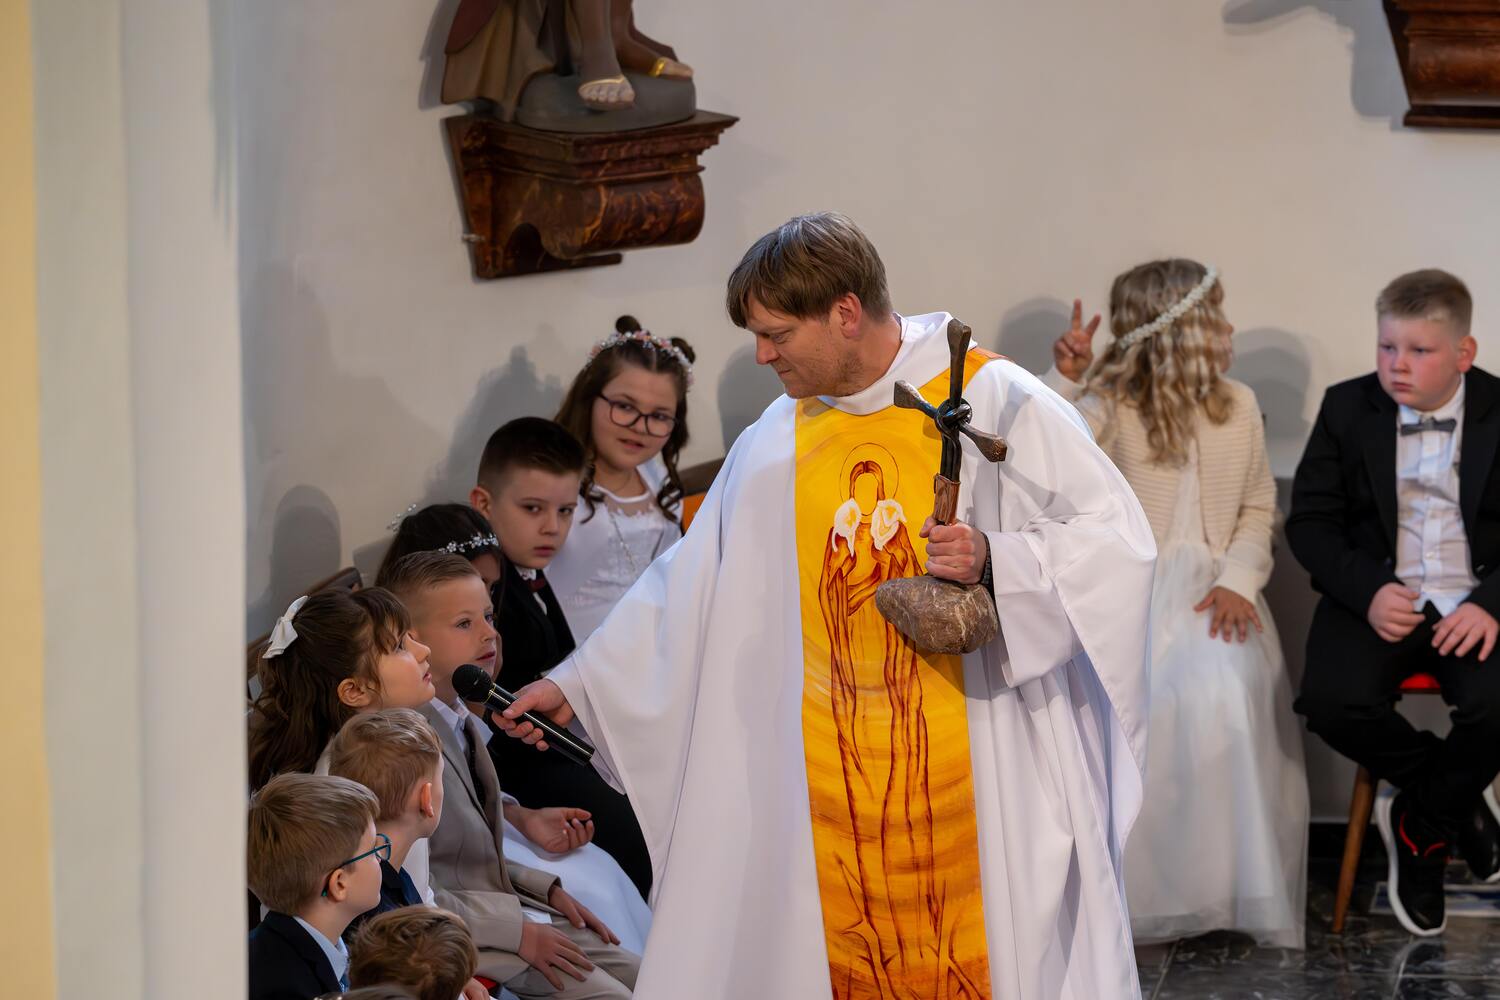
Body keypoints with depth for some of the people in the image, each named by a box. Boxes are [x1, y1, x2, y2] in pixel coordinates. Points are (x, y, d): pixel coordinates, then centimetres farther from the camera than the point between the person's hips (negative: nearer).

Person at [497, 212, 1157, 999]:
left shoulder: (994, 402, -5)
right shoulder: (775, 444, 11)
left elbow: (1119, 541, -7)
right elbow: (688, 590, 16)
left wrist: (997, 561, -22)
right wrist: (576, 684, 12)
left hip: (976, 777, -4)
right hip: (828, 785, 4)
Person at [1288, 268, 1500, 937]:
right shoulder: (1348, 410, 4)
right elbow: (1310, 521, 3)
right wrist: (1367, 592, -15)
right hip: (1381, 599, 1)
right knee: (1332, 701, -28)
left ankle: (1420, 826, -1)